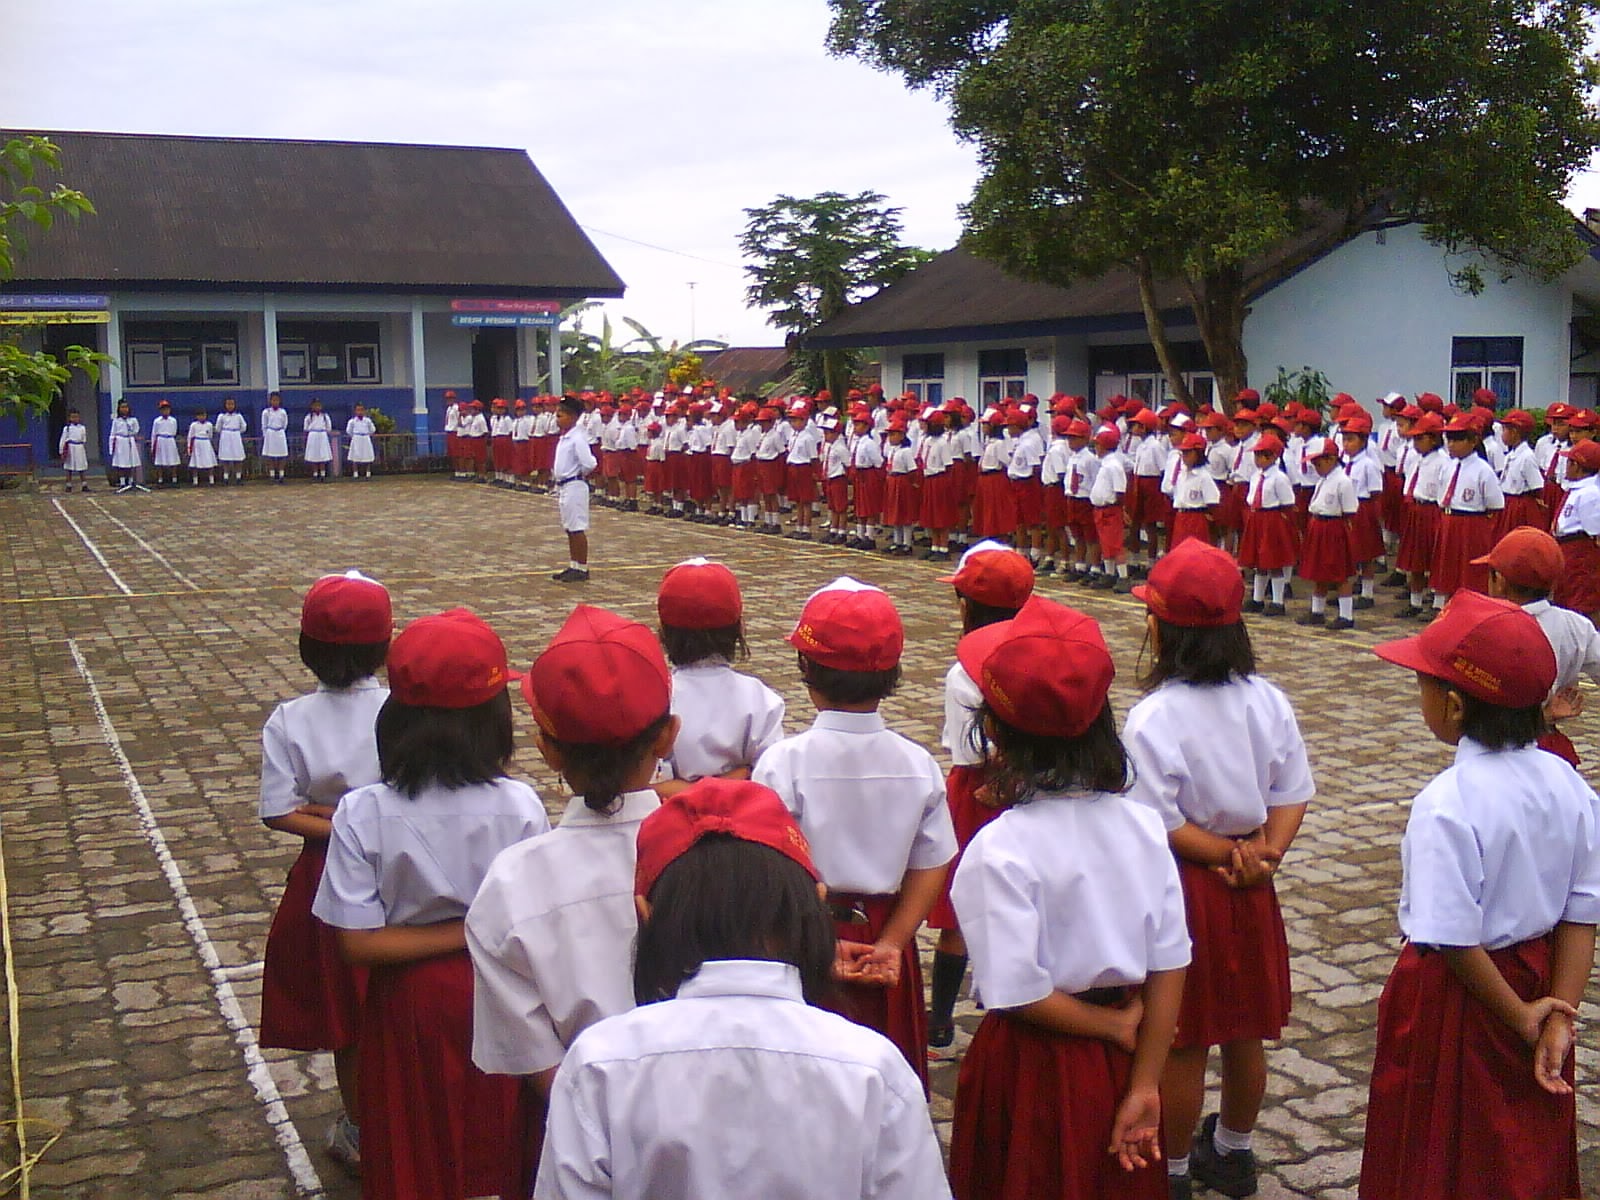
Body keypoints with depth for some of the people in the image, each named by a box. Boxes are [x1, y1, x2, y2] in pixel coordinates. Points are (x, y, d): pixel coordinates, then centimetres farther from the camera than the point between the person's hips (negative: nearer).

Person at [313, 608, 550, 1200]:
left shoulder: (362, 813, -18)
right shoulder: (519, 805, -18)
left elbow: (359, 942, -18)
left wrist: (459, 934, -13)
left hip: (410, 1001, 0)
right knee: (503, 1146, 23)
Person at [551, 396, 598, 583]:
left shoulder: (578, 438, -17)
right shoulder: (564, 438, 12)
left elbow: (589, 463, -25)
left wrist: (582, 474, -8)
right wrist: (556, 477, 11)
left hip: (575, 487, -10)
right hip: (564, 487, 10)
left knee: (577, 529, -5)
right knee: (569, 529, 15)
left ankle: (582, 569, 1)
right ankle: (573, 566, 24)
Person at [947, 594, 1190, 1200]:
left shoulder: (1002, 847, -22)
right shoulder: (1144, 826, -7)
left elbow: (1018, 995, -22)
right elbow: (1169, 970, -5)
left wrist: (1115, 1027, -8)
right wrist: (1143, 1088, -1)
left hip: (1031, 1066, -5)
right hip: (1120, 1063, 5)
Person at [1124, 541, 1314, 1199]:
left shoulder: (1153, 718, -21)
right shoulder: (1267, 701, -5)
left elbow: (1159, 825, -21)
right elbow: (1294, 795, -3)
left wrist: (1229, 852, -12)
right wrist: (1261, 854, -11)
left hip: (1180, 884, -5)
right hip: (1249, 892, 6)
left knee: (1180, 1043, 8)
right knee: (1243, 1032, 20)